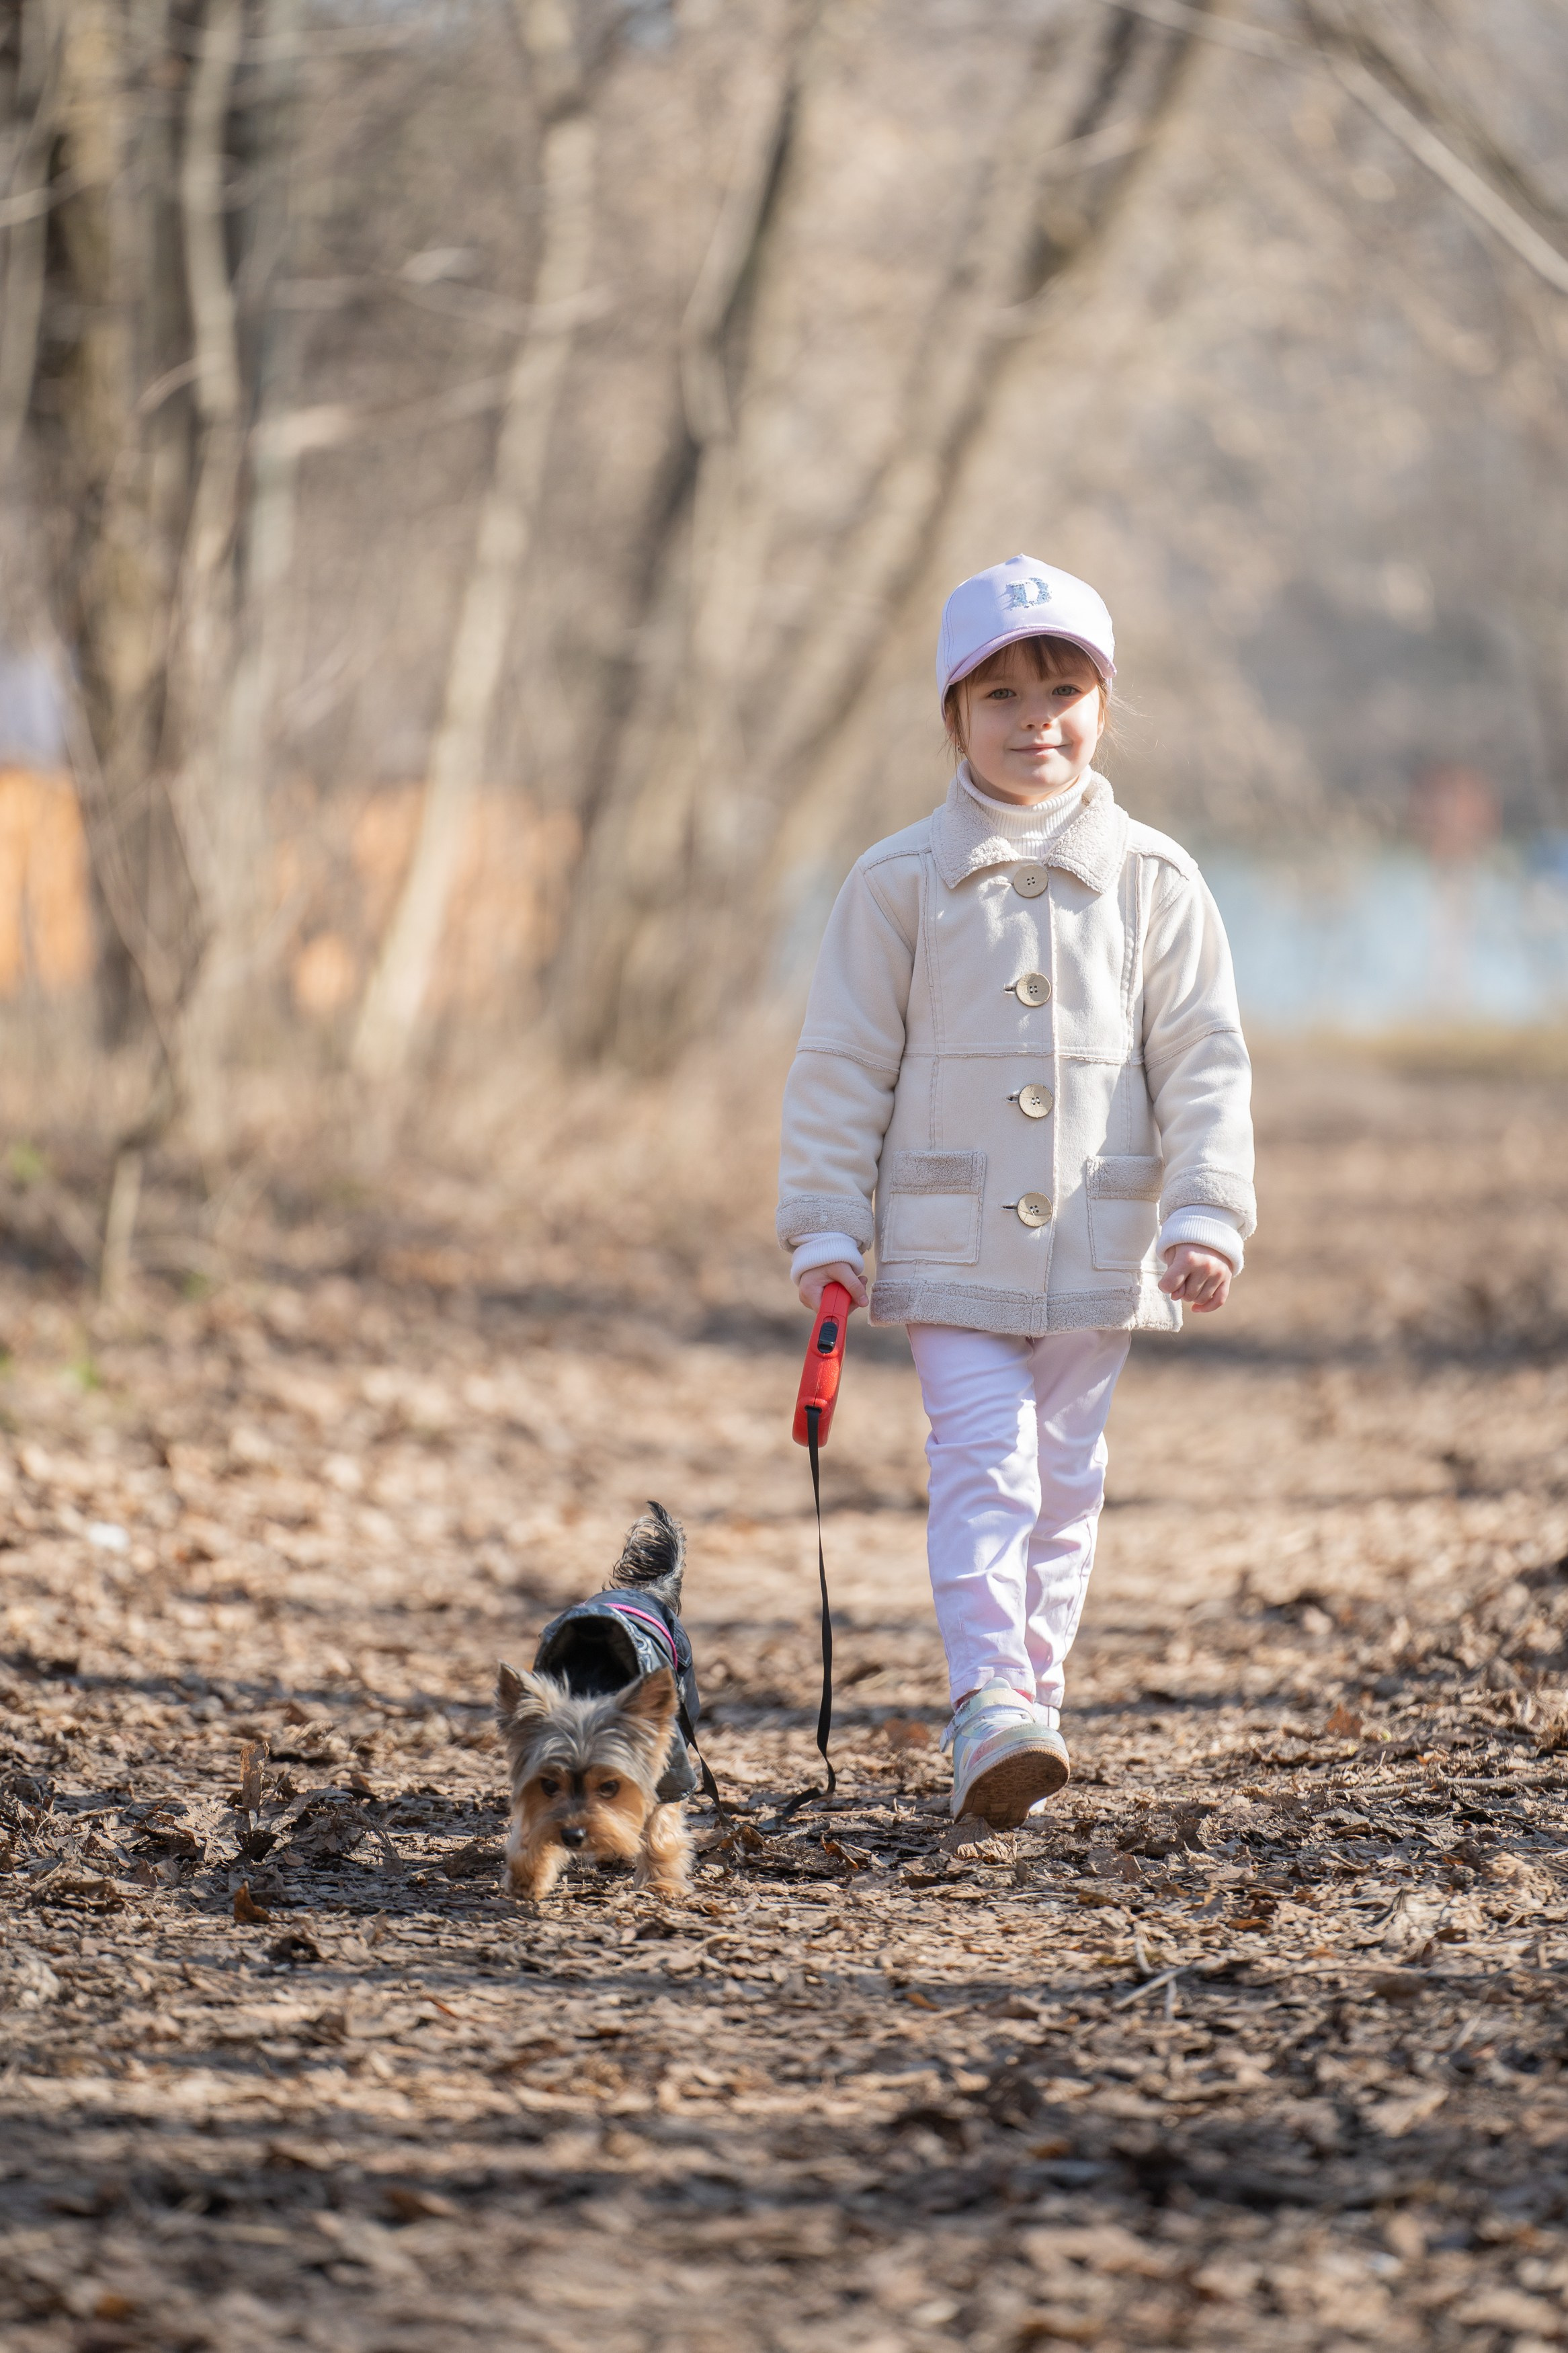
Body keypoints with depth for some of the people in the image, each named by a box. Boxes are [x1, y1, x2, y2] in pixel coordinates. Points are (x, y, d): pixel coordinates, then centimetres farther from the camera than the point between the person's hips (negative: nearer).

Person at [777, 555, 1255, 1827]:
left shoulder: (1153, 883, 2)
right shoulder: (901, 884, 0)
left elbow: (1205, 1063, 2)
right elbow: (841, 1068, 3)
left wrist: (1205, 1215, -9)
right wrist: (826, 1232, -1)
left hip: (1100, 1245, 2)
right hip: (951, 1239, -2)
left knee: (1064, 1481, 9)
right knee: (984, 1461, -14)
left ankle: (1027, 1700, 20)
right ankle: (989, 1707, -22)